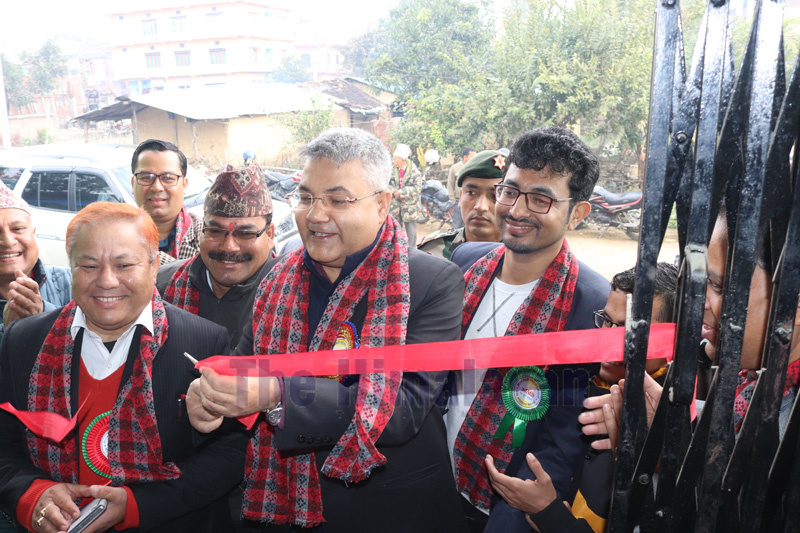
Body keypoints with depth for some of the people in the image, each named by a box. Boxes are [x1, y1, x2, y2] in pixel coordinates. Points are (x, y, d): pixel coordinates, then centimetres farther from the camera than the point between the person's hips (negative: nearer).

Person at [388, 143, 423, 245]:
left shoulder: (414, 172, -9)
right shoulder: (392, 171, 3)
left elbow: (417, 188, -16)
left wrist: (401, 192, -20)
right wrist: (394, 192, -18)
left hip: (410, 206, -4)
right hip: (395, 206, 4)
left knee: (411, 233, 1)